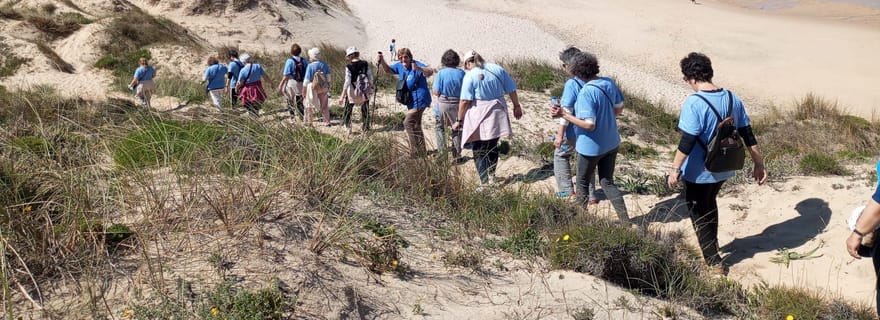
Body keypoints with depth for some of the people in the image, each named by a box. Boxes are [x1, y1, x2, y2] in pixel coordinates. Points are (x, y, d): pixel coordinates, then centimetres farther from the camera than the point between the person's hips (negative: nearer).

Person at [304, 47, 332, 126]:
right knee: (324, 106, 16)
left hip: (312, 87, -4)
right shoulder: (325, 64, -4)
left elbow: (307, 80, -13)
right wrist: (328, 86, 17)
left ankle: (308, 122, 15)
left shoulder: (310, 66, -17)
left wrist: (304, 90, -6)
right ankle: (327, 122, 18)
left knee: (309, 105, 12)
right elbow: (328, 76, 5)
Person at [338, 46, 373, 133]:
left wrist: (342, 96, -15)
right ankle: (365, 128, 22)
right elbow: (370, 78, 0)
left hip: (353, 93, -3)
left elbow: (347, 82, -18)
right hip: (365, 92, 3)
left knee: (348, 110, 17)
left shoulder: (349, 67, -15)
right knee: (365, 111, 16)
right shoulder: (365, 64, -4)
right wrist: (370, 88, 16)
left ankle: (348, 127, 17)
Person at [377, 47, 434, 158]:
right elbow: (388, 69, 16)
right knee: (416, 125, 18)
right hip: (411, 101, 9)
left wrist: (419, 68, -57)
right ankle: (421, 150, 32)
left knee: (408, 123, -15)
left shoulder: (417, 65, -21)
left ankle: (415, 151, -11)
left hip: (419, 100, -9)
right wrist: (382, 61, -5)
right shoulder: (400, 66, 2)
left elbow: (430, 72, -37)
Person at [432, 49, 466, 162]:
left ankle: (442, 152, 8)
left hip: (443, 104, -2)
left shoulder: (441, 73, -12)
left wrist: (432, 87, 8)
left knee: (440, 128, 14)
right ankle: (457, 155, 17)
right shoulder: (461, 73, -5)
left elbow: (436, 92, -13)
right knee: (457, 130, 14)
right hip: (458, 105, 2)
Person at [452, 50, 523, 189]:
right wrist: (516, 106, 21)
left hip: (478, 117, -5)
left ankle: (485, 183, -1)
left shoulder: (470, 76, -11)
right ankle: (491, 175, 34)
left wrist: (459, 120, -5)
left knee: (479, 151, 3)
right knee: (492, 146, 22)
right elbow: (511, 90, 8)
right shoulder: (497, 69, 3)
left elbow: (464, 101, -13)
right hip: (497, 115, 5)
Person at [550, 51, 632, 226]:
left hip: (591, 147, -7)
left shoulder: (586, 92, -26)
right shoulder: (609, 83, -4)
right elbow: (619, 109, 9)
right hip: (611, 143, 7)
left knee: (582, 183, 16)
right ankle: (626, 222, 16)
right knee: (608, 182, 18)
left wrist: (565, 115, -23)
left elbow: (589, 125, -27)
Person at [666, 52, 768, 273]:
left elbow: (687, 141, -25)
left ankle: (714, 262, 20)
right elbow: (748, 135, 3)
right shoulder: (732, 98, -2)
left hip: (699, 173, -6)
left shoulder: (694, 103, -22)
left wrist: (675, 168, -16)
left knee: (699, 214, 13)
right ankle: (712, 246, 44)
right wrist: (759, 164, 11)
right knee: (710, 204, 30)